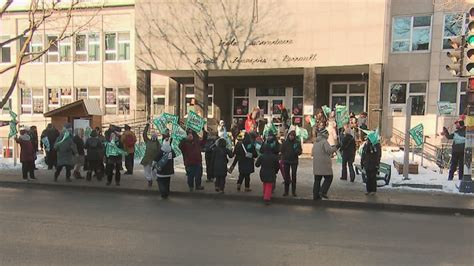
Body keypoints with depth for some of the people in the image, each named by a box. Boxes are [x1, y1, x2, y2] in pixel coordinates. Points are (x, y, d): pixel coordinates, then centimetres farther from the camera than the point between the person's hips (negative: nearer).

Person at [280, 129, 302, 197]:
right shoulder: (285, 143, 1)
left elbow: (300, 151, 0)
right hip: (286, 162, 1)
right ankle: (286, 191, 11)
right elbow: (282, 152, 4)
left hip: (294, 161, -1)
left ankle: (293, 191, 11)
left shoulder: (297, 142, -1)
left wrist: (298, 151, -22)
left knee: (294, 176, 3)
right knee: (286, 176, 5)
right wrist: (282, 162, -2)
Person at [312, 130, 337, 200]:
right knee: (328, 178, 3)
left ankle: (315, 195, 12)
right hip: (324, 163, -8)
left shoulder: (315, 143, 16)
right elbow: (329, 150, -21)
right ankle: (323, 192, -7)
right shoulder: (324, 141, -9)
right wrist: (335, 148, -6)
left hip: (316, 164, 8)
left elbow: (312, 153, 19)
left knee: (317, 180, 11)